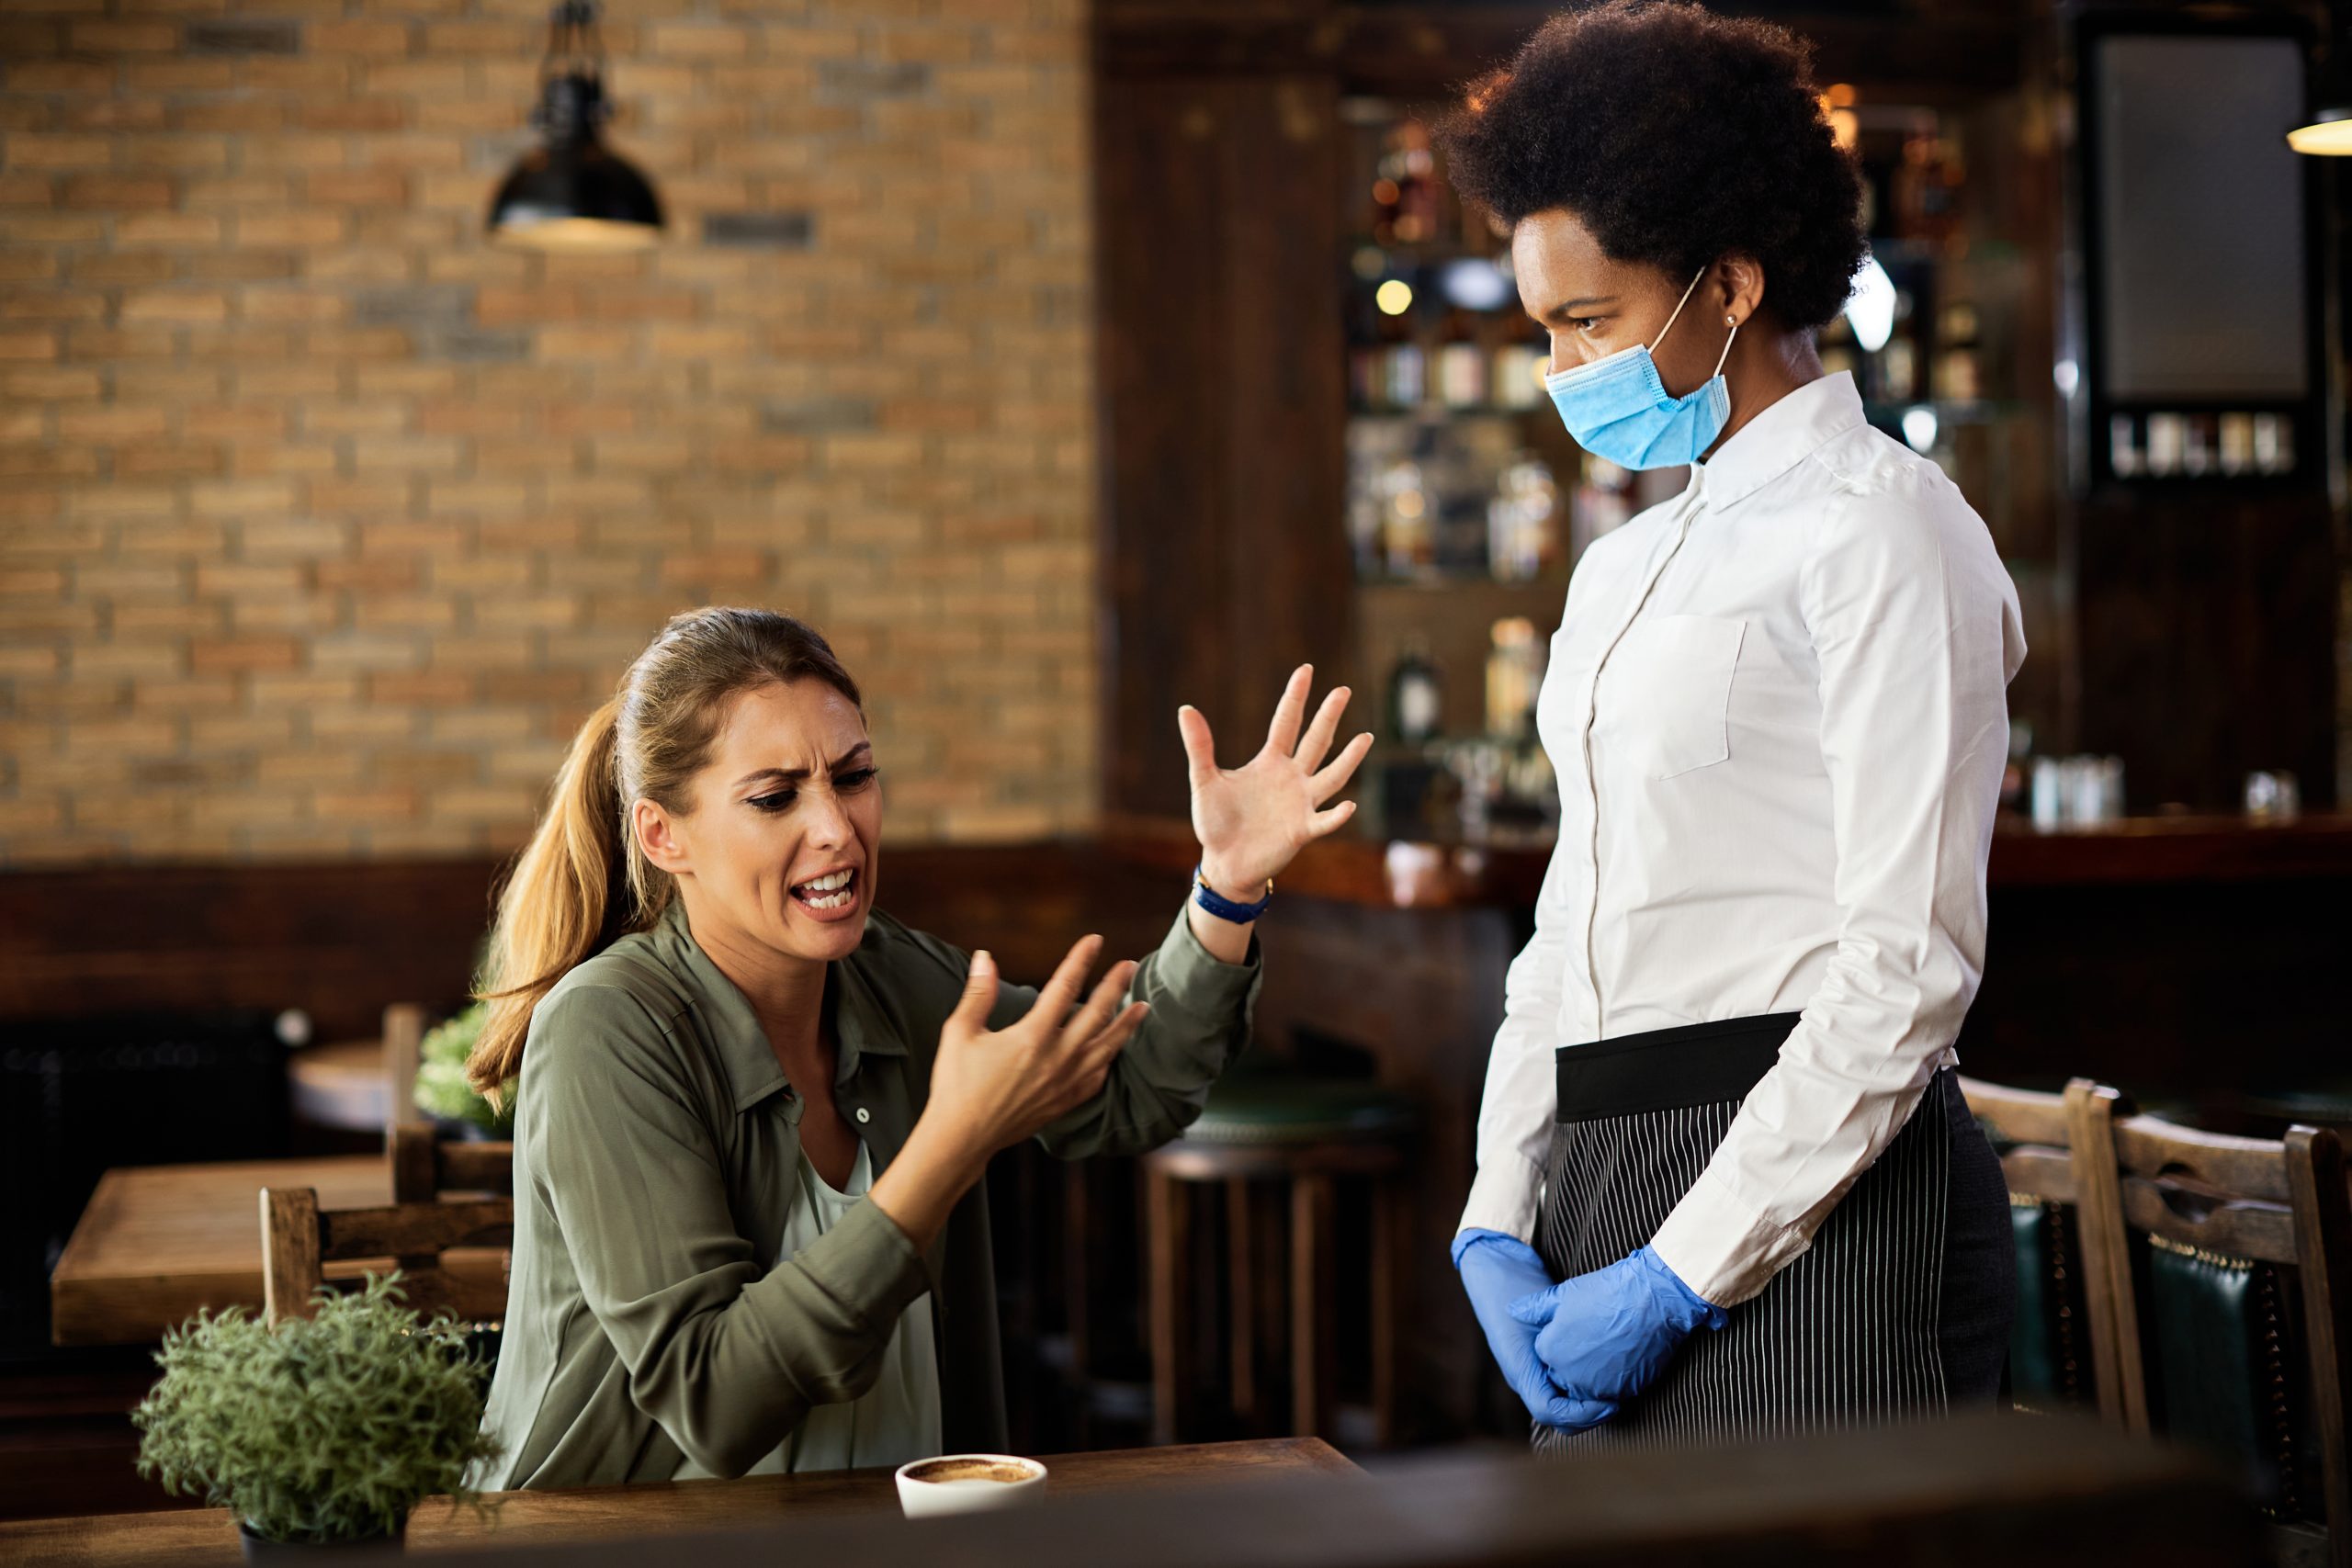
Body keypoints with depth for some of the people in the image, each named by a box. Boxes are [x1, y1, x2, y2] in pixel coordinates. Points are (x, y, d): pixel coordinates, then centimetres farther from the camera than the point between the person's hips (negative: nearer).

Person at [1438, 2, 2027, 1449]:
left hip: (1813, 1207, -7)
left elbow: (1907, 969, -14)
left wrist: (1678, 1277, -15)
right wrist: (1499, 1224, 4)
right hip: (1609, 1196, 7)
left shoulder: (1879, 530, -6)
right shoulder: (1623, 570, 18)